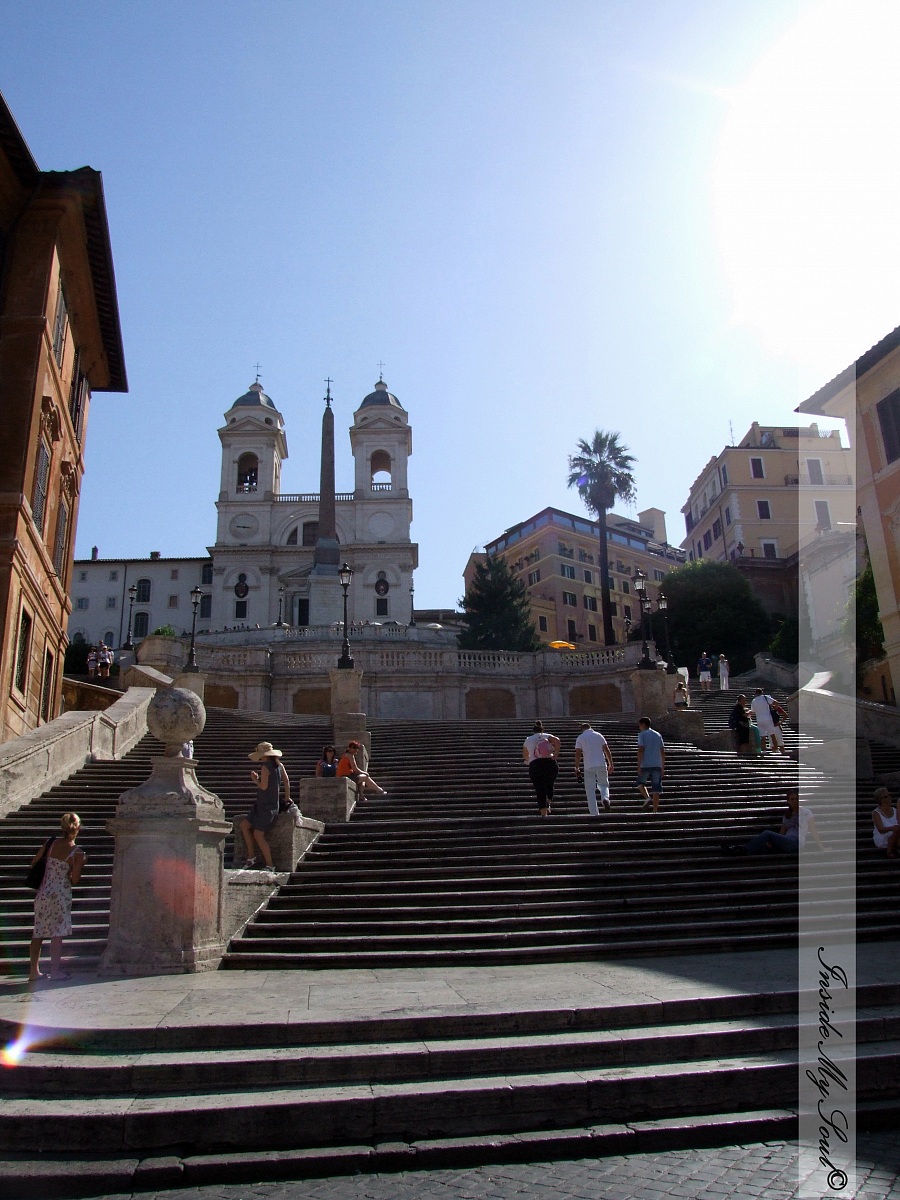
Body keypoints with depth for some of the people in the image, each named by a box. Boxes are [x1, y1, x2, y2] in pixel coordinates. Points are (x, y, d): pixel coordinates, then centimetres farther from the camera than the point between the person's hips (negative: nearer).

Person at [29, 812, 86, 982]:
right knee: (57, 933, 1)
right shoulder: (77, 853, -11)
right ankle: (55, 970, 2)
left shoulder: (51, 843, 0)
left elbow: (34, 863, 7)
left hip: (42, 893, 5)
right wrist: (82, 864, 5)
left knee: (38, 932, 12)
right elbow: (74, 879, -10)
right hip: (61, 895, -5)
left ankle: (34, 971, 19)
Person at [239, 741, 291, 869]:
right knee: (244, 824, 11)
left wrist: (255, 779, -1)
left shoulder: (265, 767, -15)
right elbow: (286, 782, 15)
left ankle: (269, 865, -2)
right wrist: (287, 798, 24)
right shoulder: (279, 765, 10)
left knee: (258, 835, -5)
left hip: (267, 806, -9)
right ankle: (251, 857, 12)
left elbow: (263, 786, -19)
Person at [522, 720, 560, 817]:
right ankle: (548, 804, 5)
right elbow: (558, 741, -8)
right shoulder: (547, 736, 13)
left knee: (540, 791, 3)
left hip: (535, 766, 0)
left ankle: (544, 814, -3)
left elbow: (525, 757, 26)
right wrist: (555, 755, -6)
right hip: (550, 764, 0)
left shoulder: (528, 740, 17)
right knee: (549, 785, 24)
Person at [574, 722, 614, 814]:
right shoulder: (599, 735, 12)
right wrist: (610, 764, 11)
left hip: (588, 767, -2)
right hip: (601, 765, 2)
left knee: (590, 790, 5)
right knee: (603, 784, 18)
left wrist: (577, 768, 4)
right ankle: (605, 798, -14)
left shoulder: (580, 738, 5)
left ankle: (594, 813, 1)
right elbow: (607, 751, 6)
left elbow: (578, 754, -3)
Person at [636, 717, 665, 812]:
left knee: (641, 783, 17)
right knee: (656, 789, 4)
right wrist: (662, 766, 18)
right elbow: (663, 752, 13)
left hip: (645, 765, -4)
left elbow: (640, 751, -11)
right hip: (657, 765, 4)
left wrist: (639, 766, -11)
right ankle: (655, 811, 0)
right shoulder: (658, 735, 14)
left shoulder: (642, 735, -2)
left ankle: (647, 797, -9)